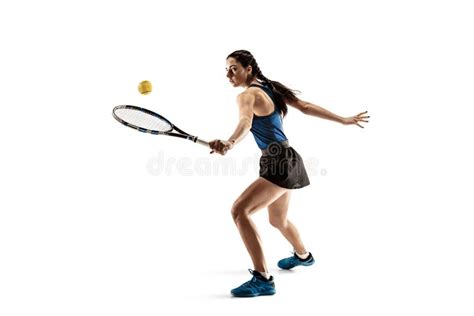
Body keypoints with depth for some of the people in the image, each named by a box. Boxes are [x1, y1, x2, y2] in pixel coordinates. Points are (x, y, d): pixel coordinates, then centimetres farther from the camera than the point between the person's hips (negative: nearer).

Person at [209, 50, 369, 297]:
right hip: (285, 160, 10)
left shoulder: (247, 95, -14)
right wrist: (344, 120, 13)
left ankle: (263, 279, -18)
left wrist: (229, 143, -57)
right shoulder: (271, 88, 11)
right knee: (278, 220, 28)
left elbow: (246, 122, -37)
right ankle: (303, 255, 55)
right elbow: (306, 107, 10)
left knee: (239, 210, -19)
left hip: (280, 162, -10)